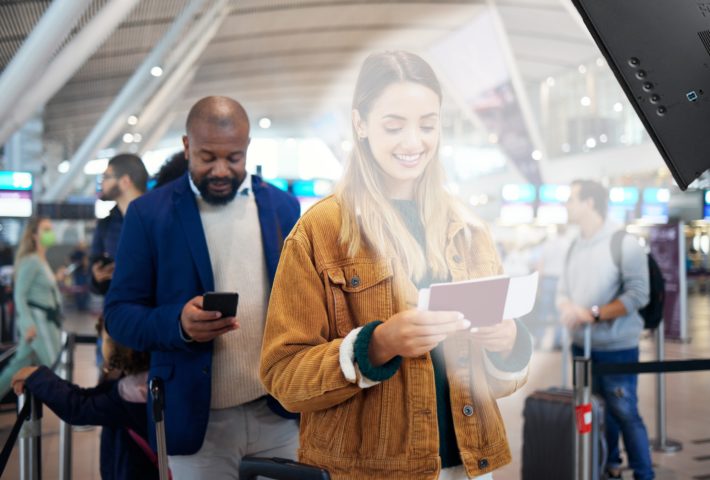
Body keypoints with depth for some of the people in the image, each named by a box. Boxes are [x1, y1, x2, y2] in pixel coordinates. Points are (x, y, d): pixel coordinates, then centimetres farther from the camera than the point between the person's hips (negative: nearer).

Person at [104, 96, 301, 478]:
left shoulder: (283, 206, 4)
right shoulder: (149, 213, -3)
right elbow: (118, 314, -4)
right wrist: (178, 323, -23)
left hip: (281, 413, 3)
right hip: (197, 420, -2)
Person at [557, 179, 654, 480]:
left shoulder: (624, 243, -11)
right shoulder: (575, 246, 10)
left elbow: (638, 294, -16)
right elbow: (563, 289, 11)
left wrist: (594, 313, -20)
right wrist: (567, 308, -12)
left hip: (616, 349, -6)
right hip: (582, 347, 6)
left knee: (626, 414, -2)